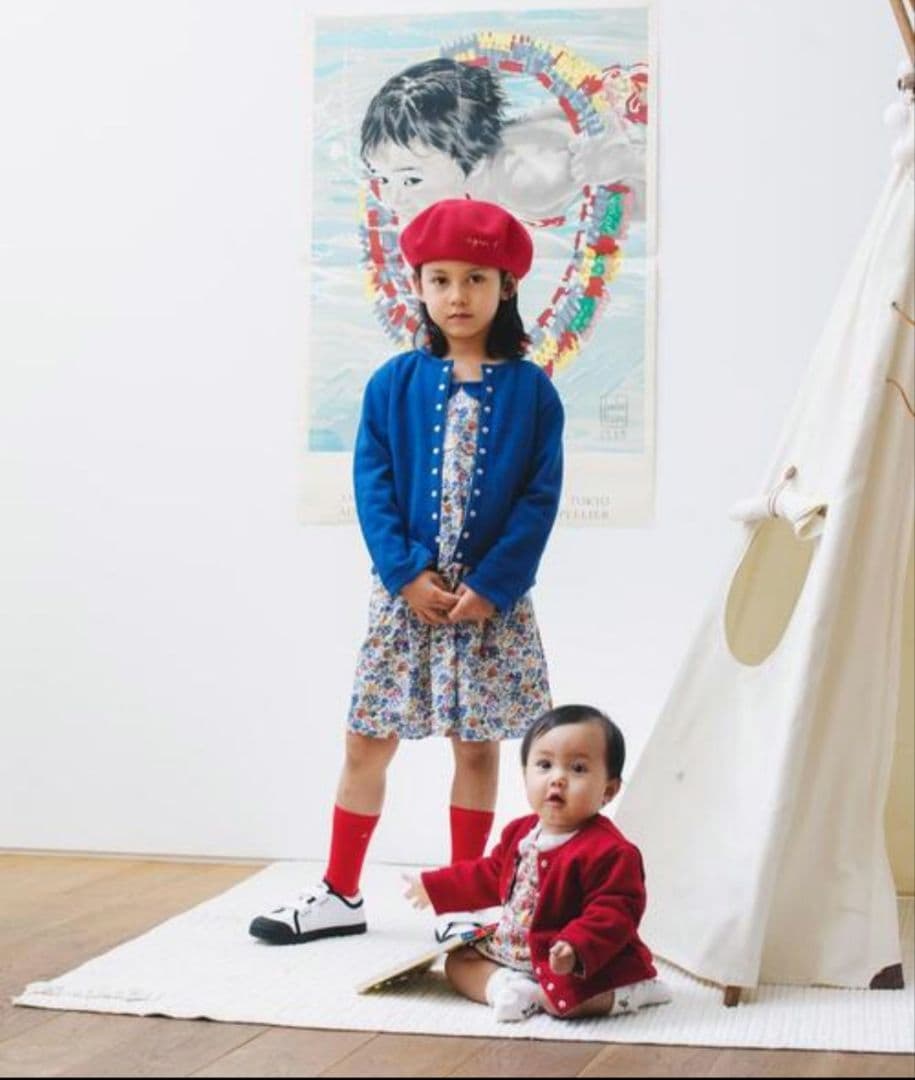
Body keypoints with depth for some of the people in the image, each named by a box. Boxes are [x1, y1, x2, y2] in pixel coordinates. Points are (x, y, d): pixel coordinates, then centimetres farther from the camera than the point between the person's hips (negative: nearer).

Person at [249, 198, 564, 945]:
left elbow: (541, 497, -6)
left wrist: (492, 585, -14)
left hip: (491, 596, -1)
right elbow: (373, 485, -2)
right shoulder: (394, 384, 2)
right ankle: (340, 893, 18)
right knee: (367, 741, 5)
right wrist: (406, 574, -13)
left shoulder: (531, 390, -1)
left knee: (477, 743, 7)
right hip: (405, 591, 1)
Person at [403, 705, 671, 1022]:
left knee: (564, 997, -36)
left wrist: (576, 949, -45)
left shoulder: (609, 851, -22)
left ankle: (631, 991, -9)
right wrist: (433, 887, 28)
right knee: (458, 962, 8)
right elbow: (488, 877, 23)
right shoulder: (521, 832, 6)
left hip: (586, 962, -9)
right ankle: (506, 985, -18)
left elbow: (613, 913, -28)